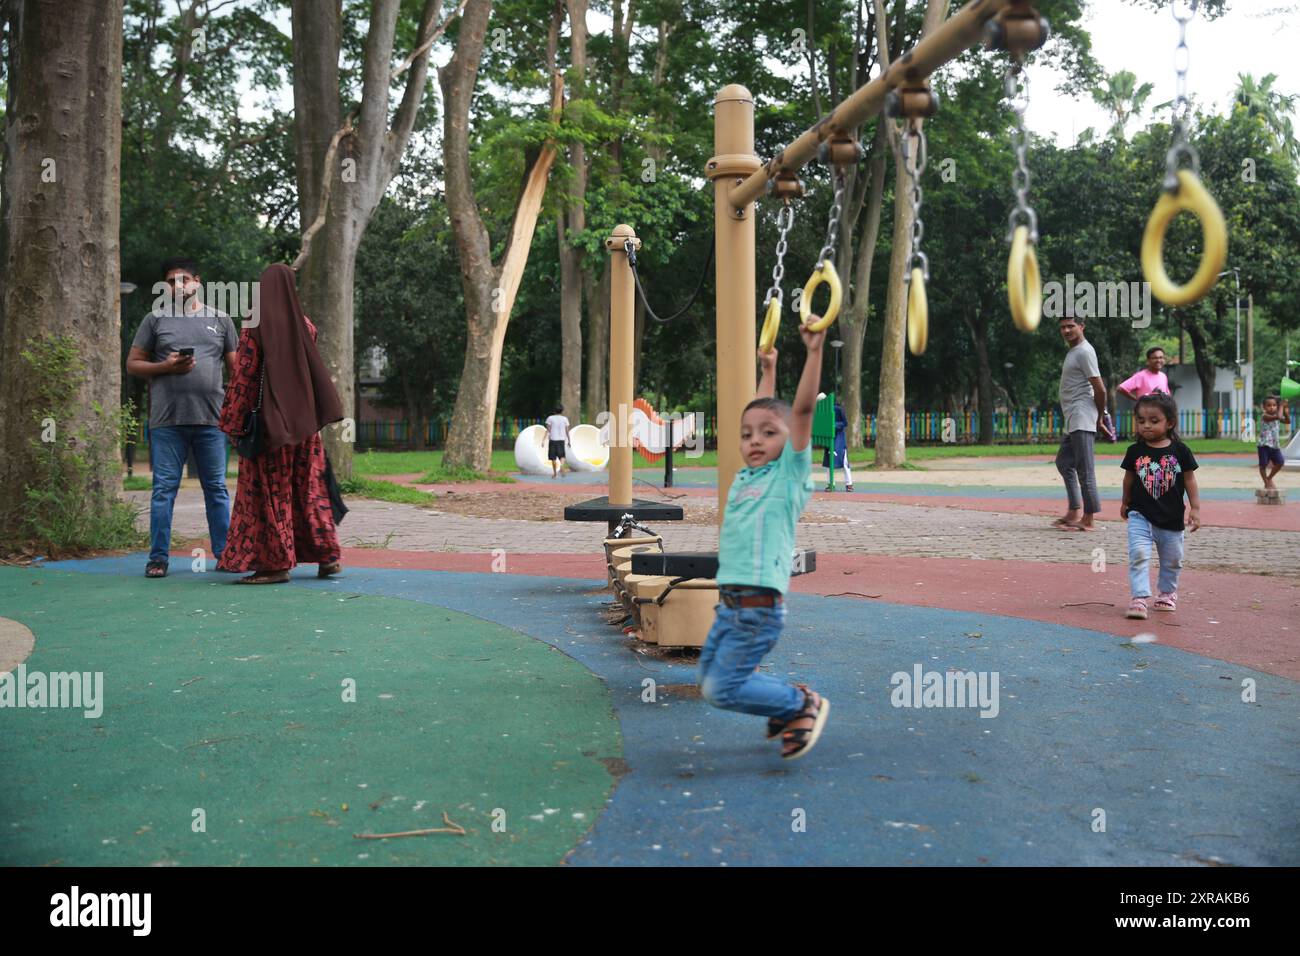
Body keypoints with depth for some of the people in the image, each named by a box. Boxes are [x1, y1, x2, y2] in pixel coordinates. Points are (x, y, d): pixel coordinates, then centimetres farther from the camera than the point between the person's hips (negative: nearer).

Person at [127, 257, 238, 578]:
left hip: (211, 419, 1)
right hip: (167, 420, -1)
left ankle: (225, 553, 12)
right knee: (164, 488, 1)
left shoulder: (220, 320, 13)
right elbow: (133, 364, 10)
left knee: (217, 488, 5)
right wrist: (166, 366, -8)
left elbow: (236, 368, 13)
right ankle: (158, 557, 7)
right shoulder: (155, 320, 10)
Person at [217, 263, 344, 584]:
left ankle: (276, 562, 4)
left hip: (270, 420, -5)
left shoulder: (255, 328, -9)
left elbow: (243, 377, -10)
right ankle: (327, 555, 12)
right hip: (304, 420, 5)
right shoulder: (305, 325, 6)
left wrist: (233, 423, -6)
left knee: (271, 490, 2)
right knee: (309, 487, 11)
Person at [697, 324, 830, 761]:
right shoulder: (747, 475, 12)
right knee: (709, 678, 13)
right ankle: (791, 701, 28)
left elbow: (802, 409, -14)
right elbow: (759, 414, 26)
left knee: (723, 688, -9)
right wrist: (768, 370, 32)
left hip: (759, 606, -8)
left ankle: (802, 704, 10)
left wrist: (814, 351, -19)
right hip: (729, 602, 8)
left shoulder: (791, 473, -5)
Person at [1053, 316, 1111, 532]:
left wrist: (1099, 417, -9)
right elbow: (1098, 388, 23)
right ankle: (1074, 511, 21)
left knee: (1085, 470, -8)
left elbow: (1100, 389, -17)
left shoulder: (1084, 352, -13)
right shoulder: (1073, 351, 18)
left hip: (1082, 420, -11)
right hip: (1073, 421, 11)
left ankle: (1087, 521, -6)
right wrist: (1101, 416, 18)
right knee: (1064, 462, 17)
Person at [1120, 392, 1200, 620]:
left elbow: (1189, 480, 0)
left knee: (1172, 560, 16)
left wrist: (1195, 509, -5)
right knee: (1138, 555, -18)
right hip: (1140, 516, -1)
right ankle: (1139, 598, -19)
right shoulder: (1135, 451, -3)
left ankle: (1167, 593, 38)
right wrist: (1125, 502, 22)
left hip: (1171, 518, 1)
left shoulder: (1180, 451, -6)